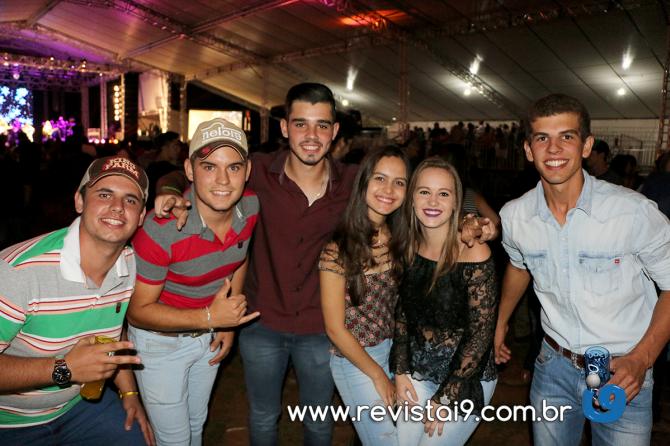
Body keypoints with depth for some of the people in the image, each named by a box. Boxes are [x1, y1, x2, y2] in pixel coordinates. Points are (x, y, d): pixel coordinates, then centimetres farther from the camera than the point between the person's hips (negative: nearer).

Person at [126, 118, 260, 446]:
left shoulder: (251, 206, -17)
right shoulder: (160, 230, -33)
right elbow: (137, 311, -23)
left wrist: (228, 324, 0)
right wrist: (211, 317, -32)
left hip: (209, 335, 5)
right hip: (160, 341, -5)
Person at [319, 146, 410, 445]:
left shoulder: (400, 239, -4)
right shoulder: (338, 250, -21)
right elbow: (335, 329, -15)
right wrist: (378, 375, -8)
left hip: (395, 351, 5)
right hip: (355, 359, -5)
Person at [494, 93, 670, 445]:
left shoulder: (635, 211, -21)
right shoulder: (514, 216, -9)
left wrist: (641, 359, -18)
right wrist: (500, 322, 17)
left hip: (623, 374, -3)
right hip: (555, 366, 3)